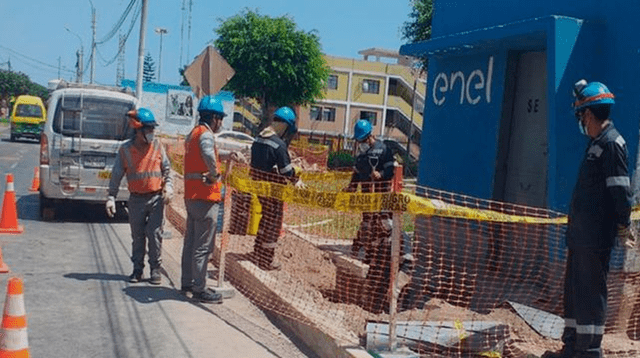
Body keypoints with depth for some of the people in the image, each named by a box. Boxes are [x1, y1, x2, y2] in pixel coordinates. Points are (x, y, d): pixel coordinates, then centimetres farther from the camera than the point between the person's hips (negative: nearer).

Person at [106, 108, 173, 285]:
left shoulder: (157, 146, 0)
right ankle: (137, 269, 21)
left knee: (155, 234, -1)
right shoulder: (125, 149, -1)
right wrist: (111, 197, -2)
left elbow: (167, 169, 7)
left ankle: (155, 269, 10)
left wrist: (168, 188, -7)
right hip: (136, 199, 1)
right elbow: (116, 175, 3)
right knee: (137, 236, 9)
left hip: (156, 197, 0)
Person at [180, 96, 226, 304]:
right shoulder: (205, 134, -15)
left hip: (192, 196, 10)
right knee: (203, 246, -4)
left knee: (191, 243, 17)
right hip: (205, 197, -10)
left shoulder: (193, 134, 16)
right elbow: (208, 156, -36)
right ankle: (199, 289, 0)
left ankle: (187, 283, 27)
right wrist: (215, 174, -20)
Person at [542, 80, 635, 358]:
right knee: (574, 290, 15)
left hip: (596, 238, -10)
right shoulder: (596, 142, 15)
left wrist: (623, 229, -14)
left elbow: (621, 192, -17)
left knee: (590, 293, -3)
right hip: (580, 234, 10)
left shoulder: (611, 143, -15)